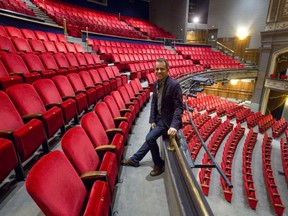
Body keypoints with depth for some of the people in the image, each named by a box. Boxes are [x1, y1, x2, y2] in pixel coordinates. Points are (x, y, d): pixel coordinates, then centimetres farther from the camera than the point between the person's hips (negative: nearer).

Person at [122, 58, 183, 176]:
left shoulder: (174, 85, -22)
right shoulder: (156, 83, 1)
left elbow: (179, 107, -23)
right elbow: (153, 102, 7)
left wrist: (174, 125, -34)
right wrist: (152, 120, 0)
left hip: (167, 119, -7)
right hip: (158, 117, 7)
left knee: (150, 138, -15)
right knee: (150, 138, 18)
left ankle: (159, 164, 9)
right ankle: (135, 159, 36)